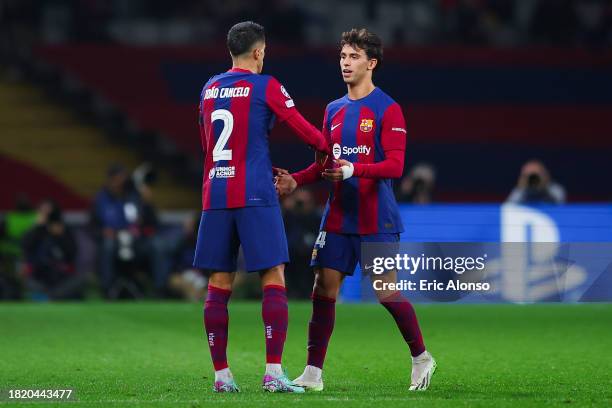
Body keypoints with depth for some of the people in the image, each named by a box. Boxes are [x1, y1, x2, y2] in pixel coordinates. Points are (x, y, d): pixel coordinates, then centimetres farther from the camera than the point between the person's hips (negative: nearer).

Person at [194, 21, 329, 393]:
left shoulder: (210, 89, 15)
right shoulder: (265, 86, -3)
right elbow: (302, 128, -2)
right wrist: (328, 147, 20)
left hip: (215, 195, 6)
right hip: (255, 196, -5)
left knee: (219, 286, 6)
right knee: (274, 279, -3)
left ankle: (221, 375, 4)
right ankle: (274, 373, -12)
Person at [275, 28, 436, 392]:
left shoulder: (388, 109, -7)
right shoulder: (334, 110, 13)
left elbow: (395, 166, -14)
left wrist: (354, 170, -28)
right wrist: (296, 181, 1)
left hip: (377, 221, -6)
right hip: (338, 218, 6)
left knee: (387, 292, -3)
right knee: (324, 289, -1)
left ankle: (421, 358, 17)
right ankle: (313, 372, 1)